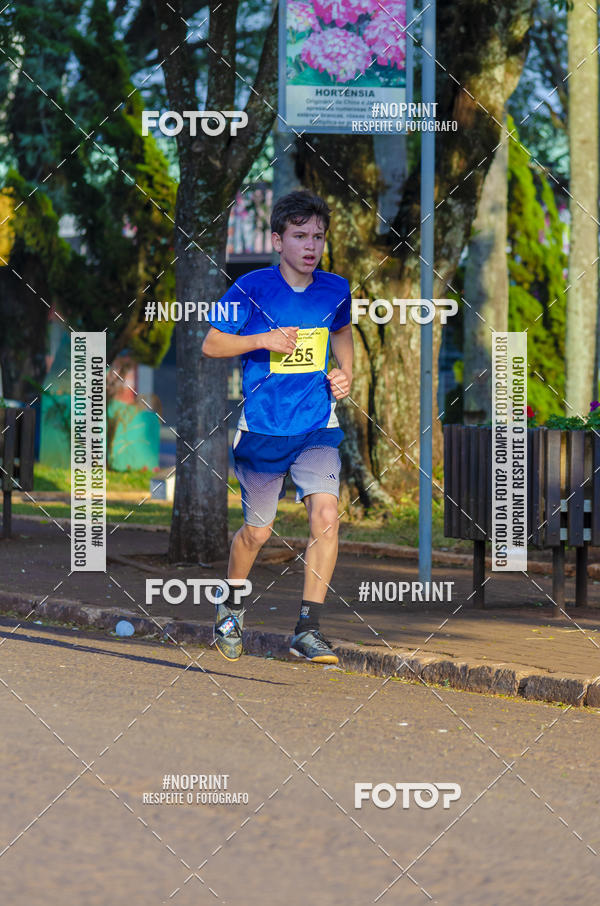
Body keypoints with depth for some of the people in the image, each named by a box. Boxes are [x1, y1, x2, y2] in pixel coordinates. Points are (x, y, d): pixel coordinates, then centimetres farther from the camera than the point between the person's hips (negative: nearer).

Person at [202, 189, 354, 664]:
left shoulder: (336, 290, 2)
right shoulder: (251, 288, -9)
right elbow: (211, 344, -2)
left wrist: (345, 374, 7)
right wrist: (264, 340, -16)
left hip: (317, 428, 2)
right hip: (263, 428, -2)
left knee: (326, 513, -18)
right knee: (258, 531, 8)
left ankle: (308, 630, -15)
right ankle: (231, 607, 38)